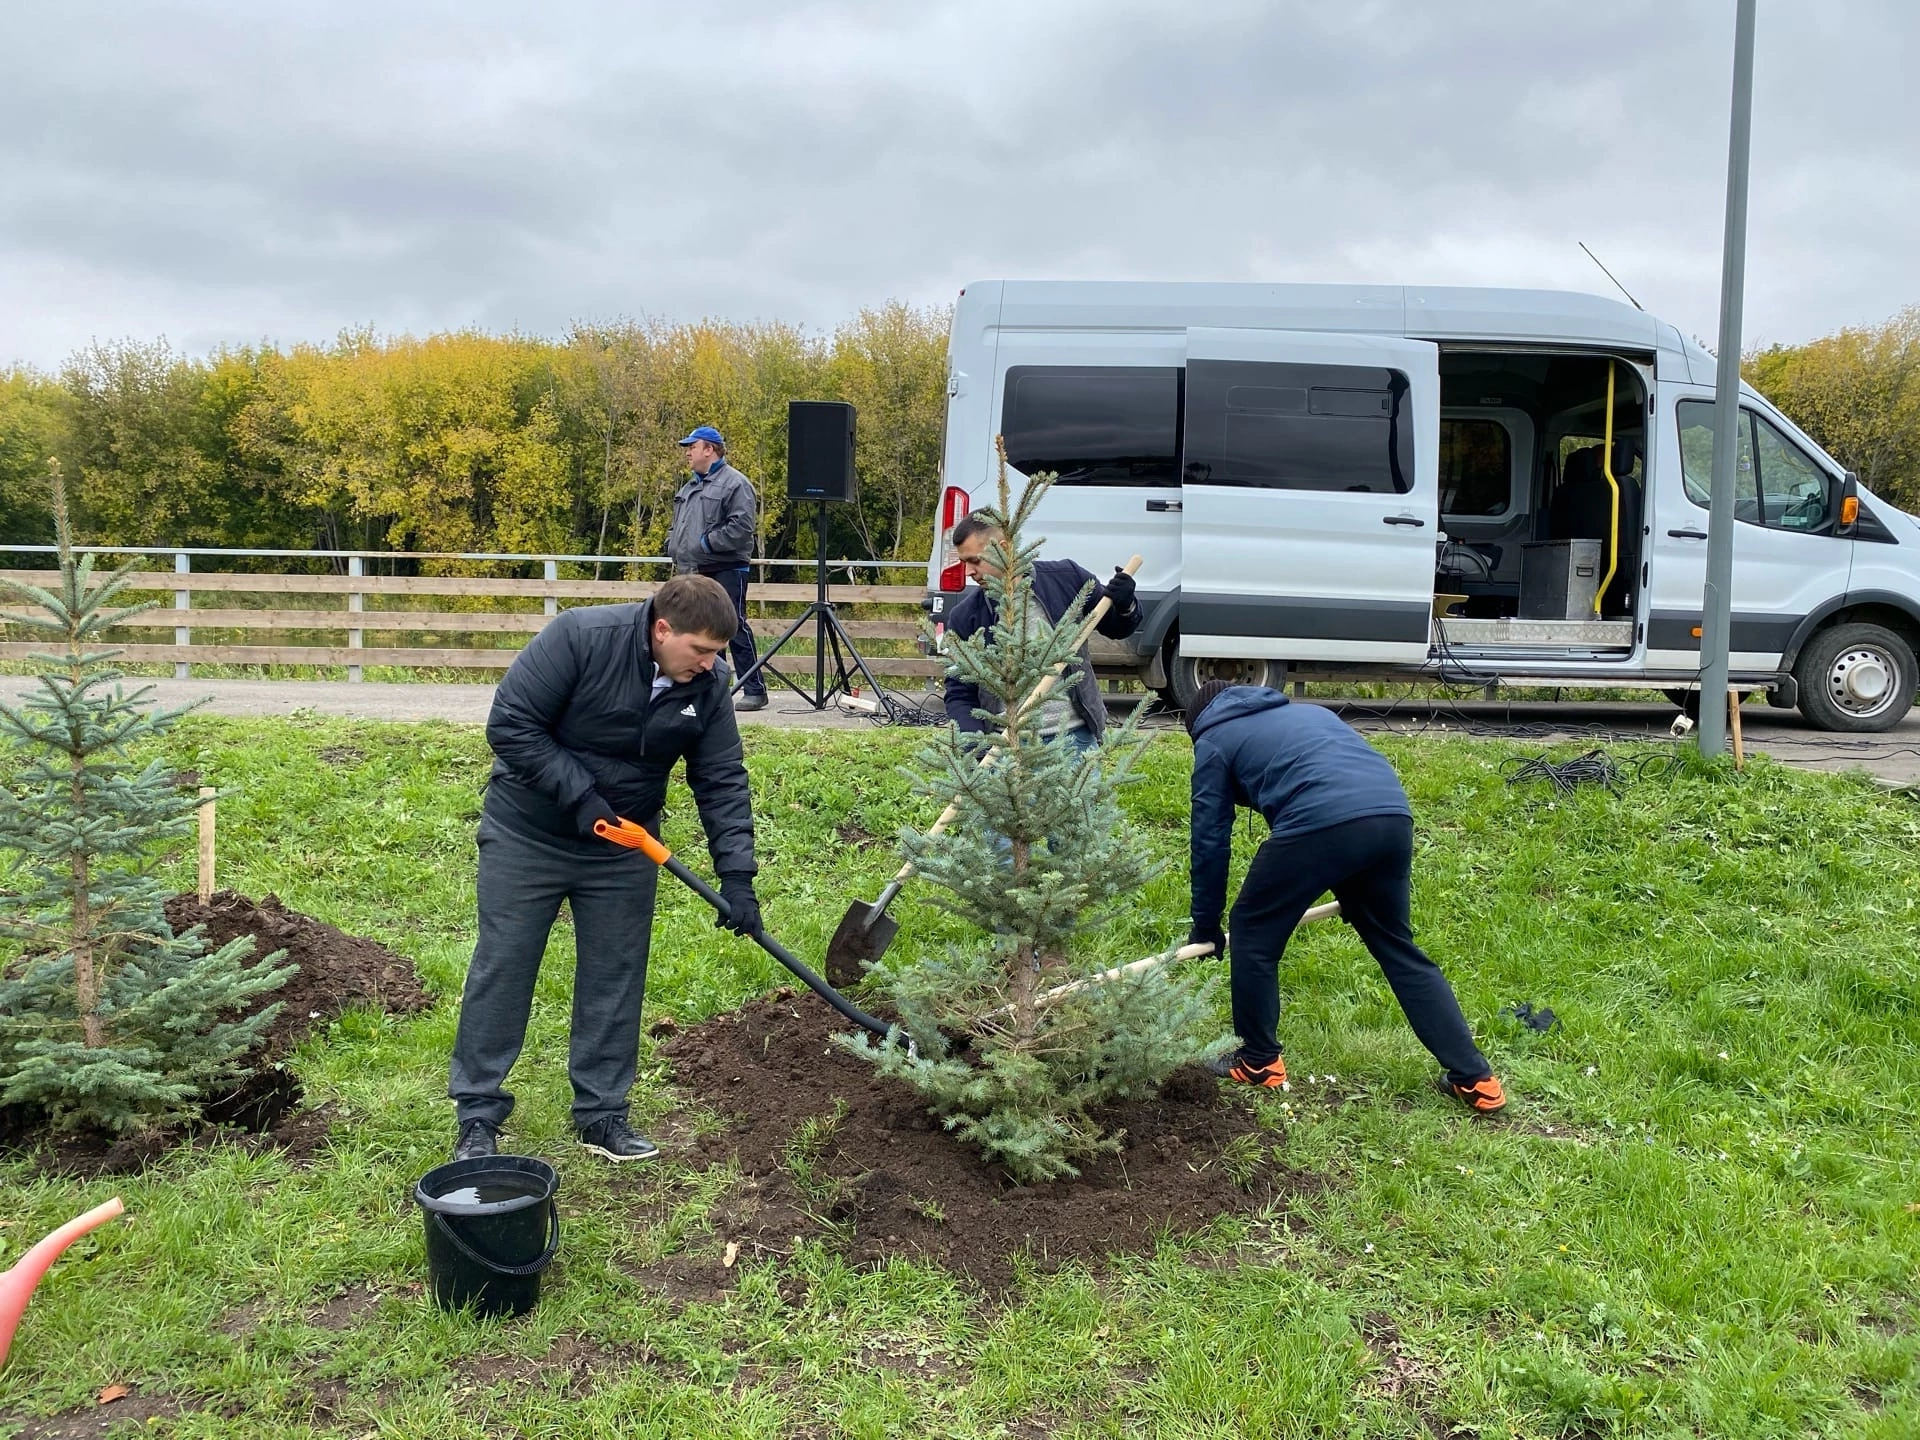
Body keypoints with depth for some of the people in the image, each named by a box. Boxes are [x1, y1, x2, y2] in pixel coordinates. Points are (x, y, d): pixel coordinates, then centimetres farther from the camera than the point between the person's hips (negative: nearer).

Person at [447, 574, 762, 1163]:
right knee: (501, 968, 3)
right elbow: (510, 724, -22)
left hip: (623, 847, 4)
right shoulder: (580, 636, -25)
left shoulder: (708, 685, -11)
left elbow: (722, 781, -6)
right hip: (527, 834, -3)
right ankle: (478, 1116, 15)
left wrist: (737, 874, -14)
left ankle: (602, 1114, 20)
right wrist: (580, 795, -25)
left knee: (615, 979, 7)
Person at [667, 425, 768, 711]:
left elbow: (742, 526, -19)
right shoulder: (689, 487, 21)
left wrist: (706, 542, -17)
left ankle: (754, 690, -4)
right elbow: (677, 525, 28)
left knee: (735, 629, -8)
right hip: (692, 572, 9)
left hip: (726, 571, -9)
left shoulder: (735, 483, -8)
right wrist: (675, 552, 11)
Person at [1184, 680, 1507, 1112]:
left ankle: (1259, 1062, 25)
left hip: (1320, 822, -6)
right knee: (1397, 947, 20)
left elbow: (1210, 839, 19)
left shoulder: (1214, 740, 21)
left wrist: (1205, 925, 30)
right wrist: (1358, 897, 48)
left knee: (1253, 933, 15)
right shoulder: (1308, 711, 38)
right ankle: (1474, 1078, 20)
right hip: (1393, 816, 6)